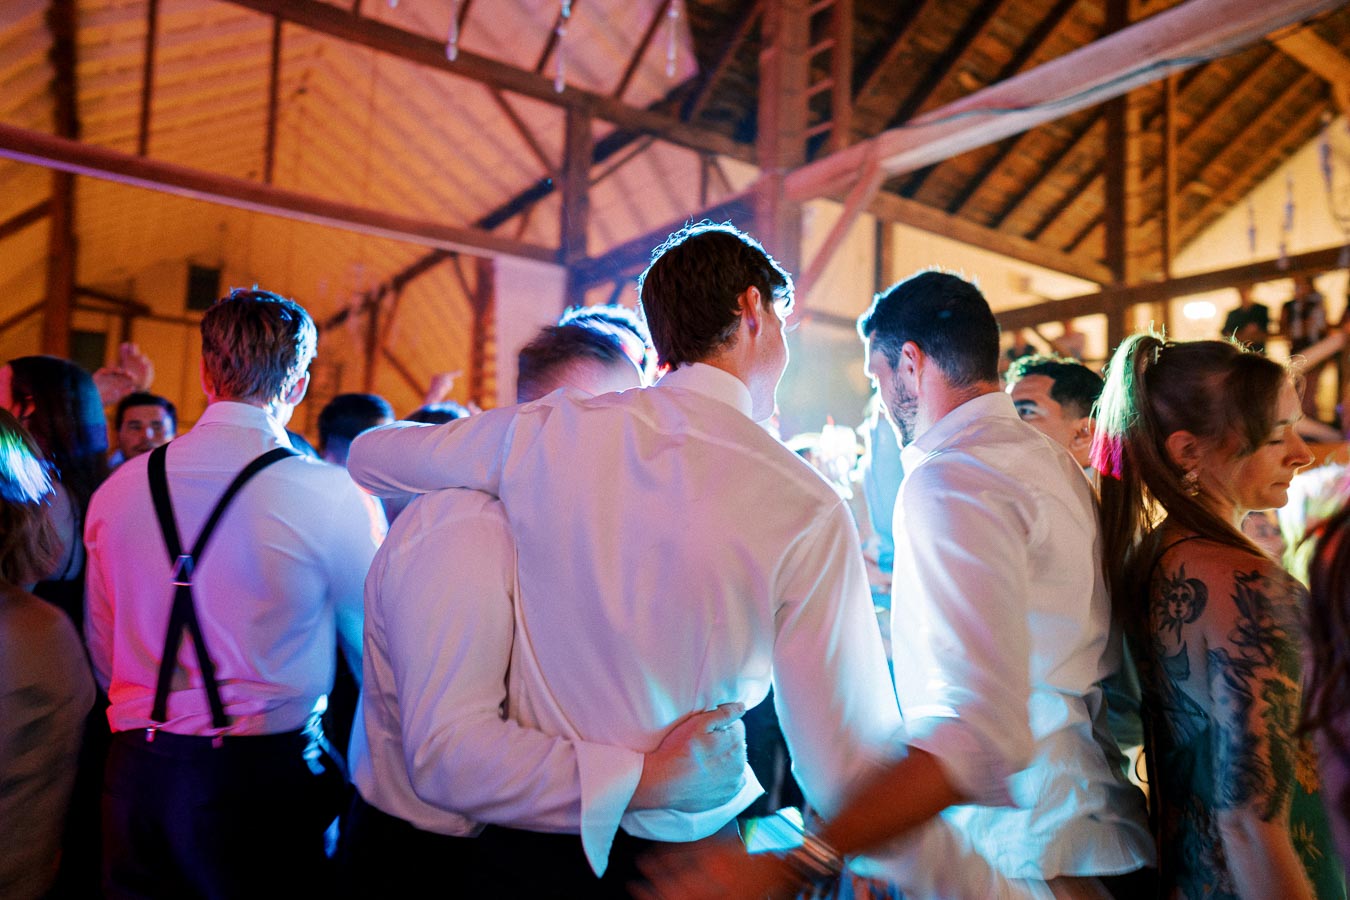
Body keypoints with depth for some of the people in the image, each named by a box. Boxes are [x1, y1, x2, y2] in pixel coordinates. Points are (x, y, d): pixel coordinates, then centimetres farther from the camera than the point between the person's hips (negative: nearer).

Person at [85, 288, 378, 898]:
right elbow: (378, 653, -5)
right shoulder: (331, 494, -15)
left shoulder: (118, 489, -1)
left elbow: (102, 659, 9)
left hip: (136, 774, 4)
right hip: (266, 778, -4)